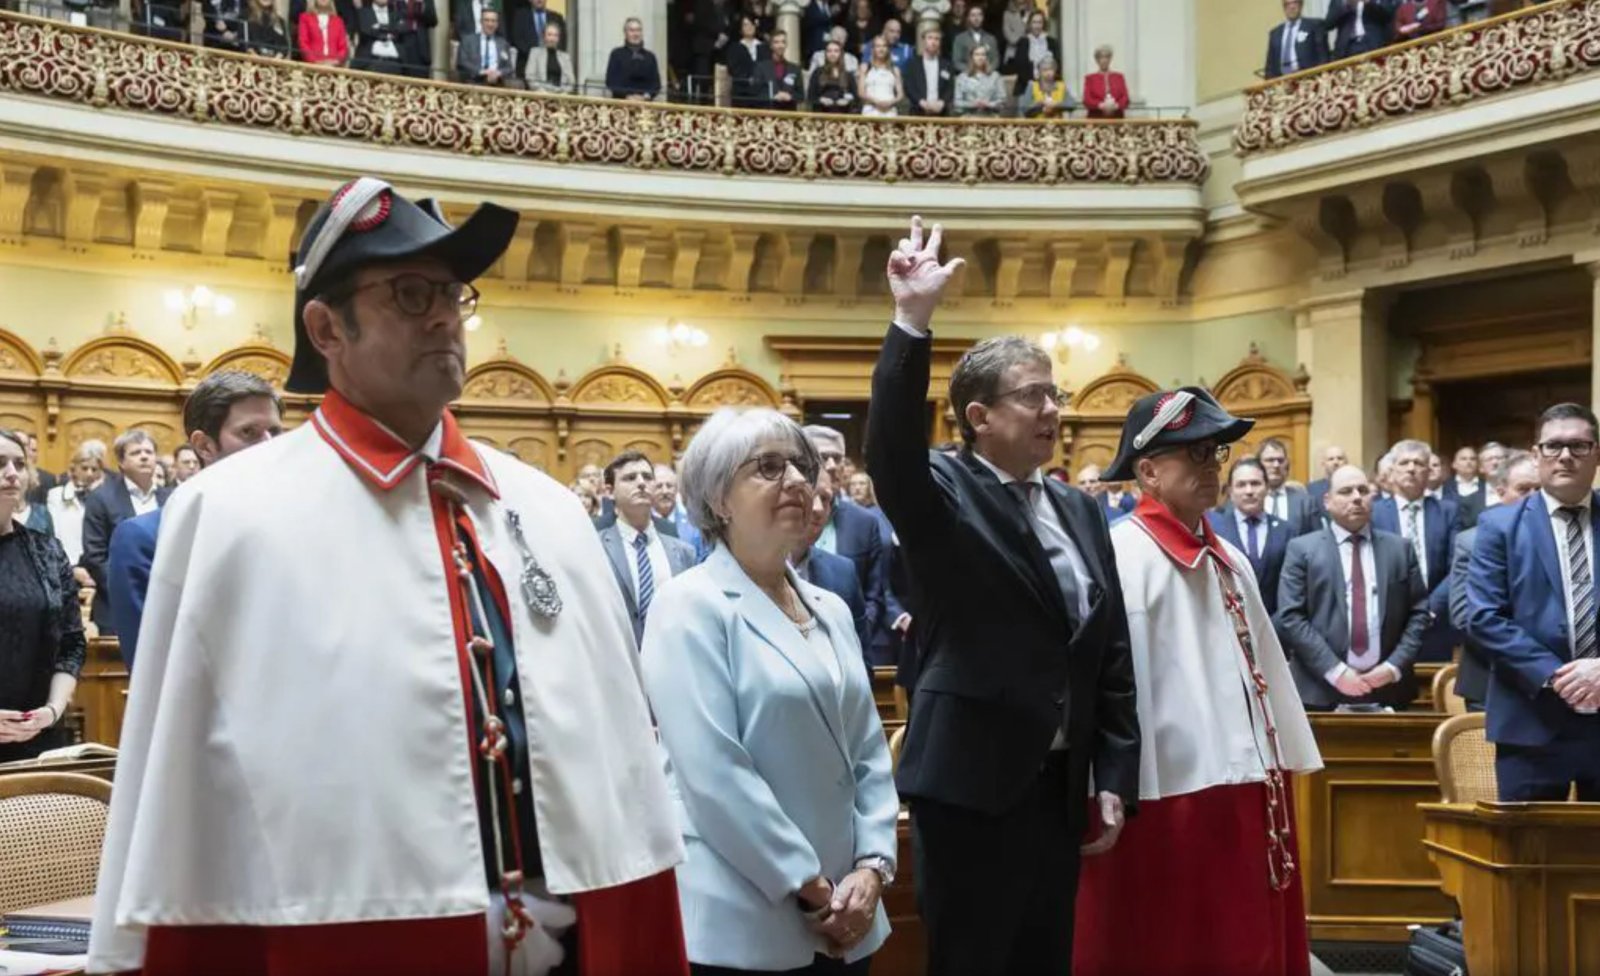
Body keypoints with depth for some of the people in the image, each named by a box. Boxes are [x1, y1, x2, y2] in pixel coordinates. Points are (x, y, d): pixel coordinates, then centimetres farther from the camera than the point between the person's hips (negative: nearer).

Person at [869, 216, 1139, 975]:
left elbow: (1111, 654, 11)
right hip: (971, 787, -6)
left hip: (1058, 788, 6)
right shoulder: (945, 497, -8)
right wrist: (912, 323, -38)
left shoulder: (1079, 510, 10)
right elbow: (889, 453, -31)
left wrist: (1115, 777, 8)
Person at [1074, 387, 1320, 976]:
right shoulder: (1122, 556, -12)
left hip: (1245, 791, 8)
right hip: (1170, 798, -8)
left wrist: (1279, 768, 12)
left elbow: (1262, 668, 15)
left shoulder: (1228, 560, 13)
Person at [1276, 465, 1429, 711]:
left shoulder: (1399, 548, 12)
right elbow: (1290, 617, -5)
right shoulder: (1302, 549, 3)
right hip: (1323, 691, -2)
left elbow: (1419, 612, 9)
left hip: (1388, 689, 2)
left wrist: (1395, 666, -6)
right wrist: (1334, 670, -13)